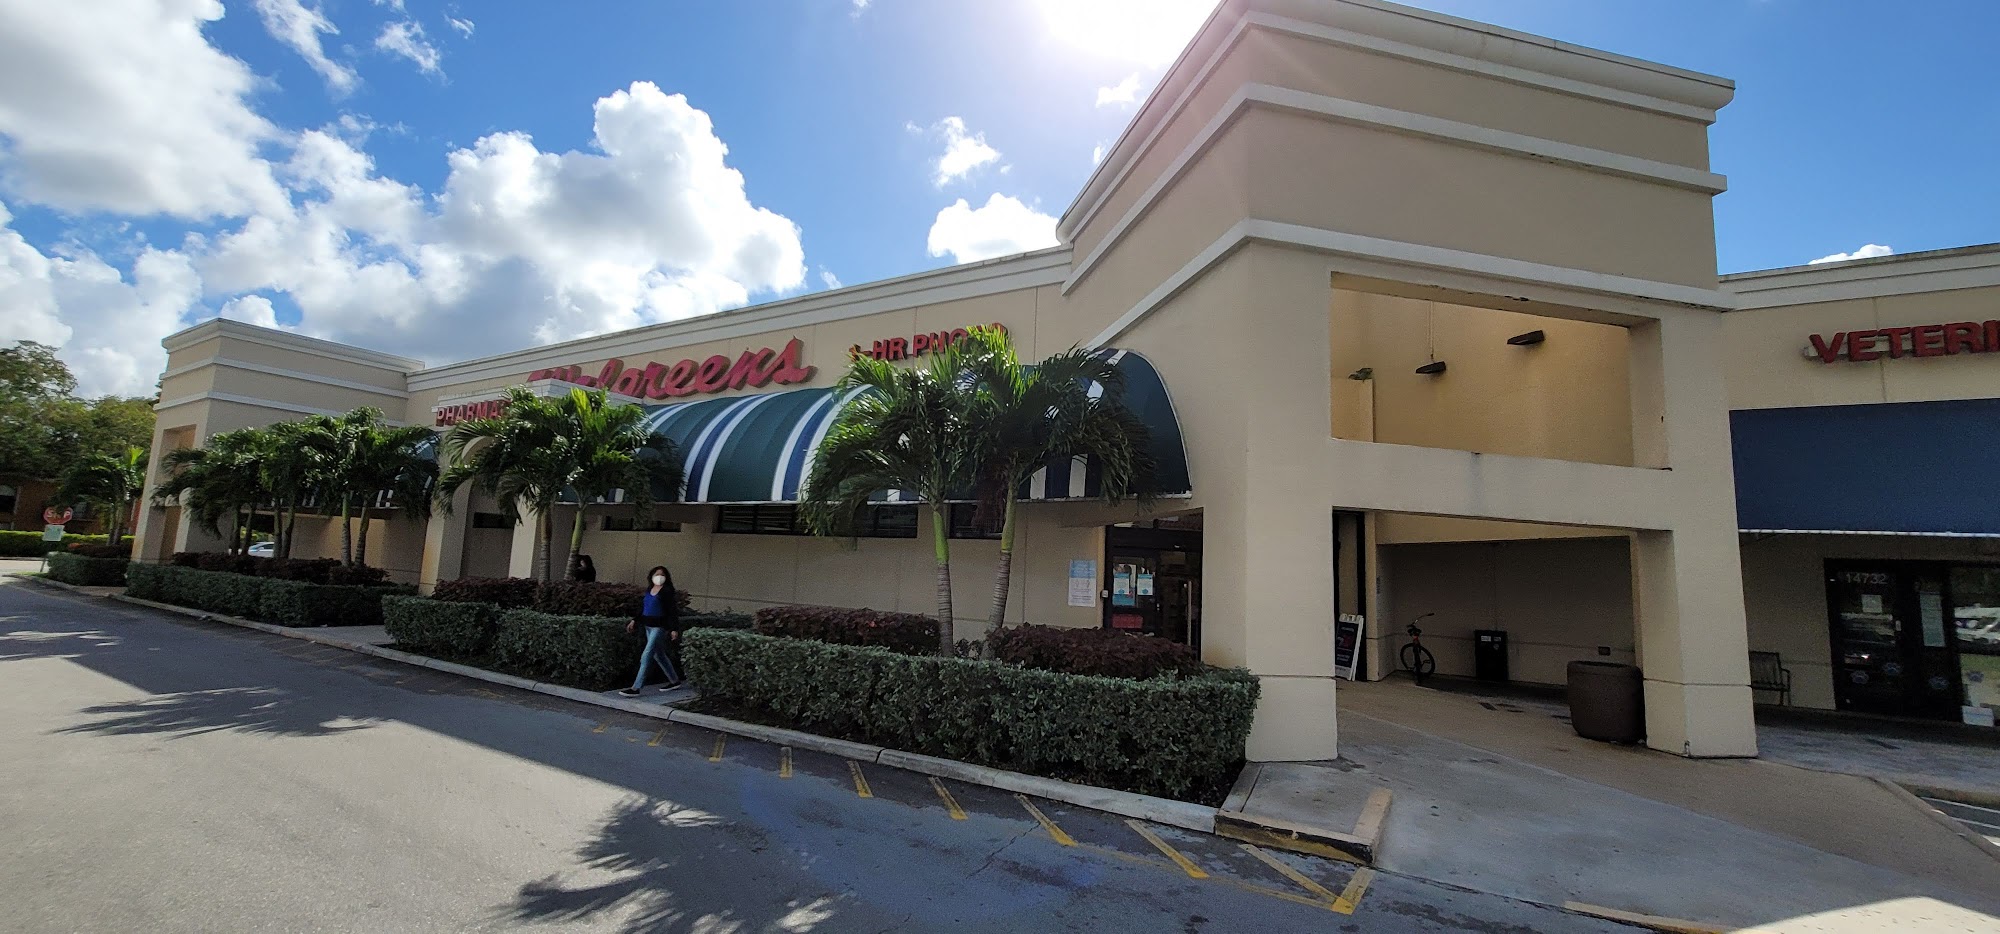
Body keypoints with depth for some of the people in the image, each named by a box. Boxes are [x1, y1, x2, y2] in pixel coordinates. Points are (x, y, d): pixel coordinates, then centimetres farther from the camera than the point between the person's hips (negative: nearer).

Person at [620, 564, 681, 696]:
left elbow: (672, 611, -12)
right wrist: (635, 621, 12)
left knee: (646, 656, -11)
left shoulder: (667, 591, -10)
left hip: (660, 627, -8)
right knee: (659, 655, 16)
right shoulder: (649, 589, 11)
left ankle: (636, 688, -9)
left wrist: (674, 629, -17)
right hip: (648, 626, 8)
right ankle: (674, 681, 29)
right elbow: (642, 608, 21)